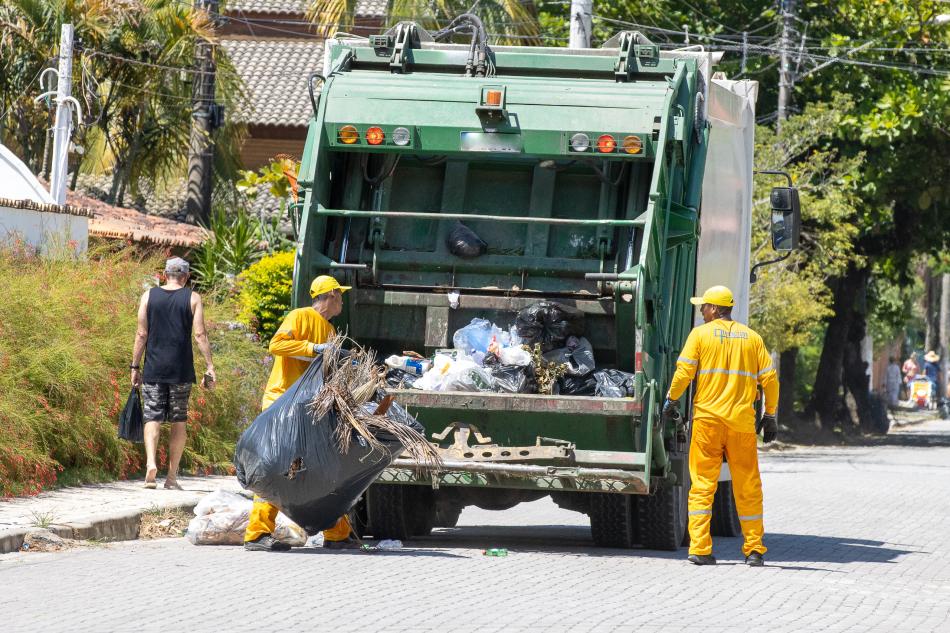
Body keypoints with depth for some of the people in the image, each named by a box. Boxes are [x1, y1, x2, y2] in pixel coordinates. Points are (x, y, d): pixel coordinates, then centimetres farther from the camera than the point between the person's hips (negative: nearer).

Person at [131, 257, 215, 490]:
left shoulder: (148, 296, 4)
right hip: (181, 370, 0)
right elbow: (200, 335, -5)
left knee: (152, 418, 1)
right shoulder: (192, 298, 2)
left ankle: (151, 463, -23)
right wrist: (209, 367, -3)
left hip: (154, 369, 0)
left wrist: (135, 366, 8)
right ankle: (172, 476, 8)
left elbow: (141, 334, 2)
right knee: (178, 422, 8)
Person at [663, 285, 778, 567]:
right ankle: (754, 550, 11)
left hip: (707, 419, -2)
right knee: (748, 488, 9)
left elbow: (684, 371, -6)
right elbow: (769, 379, 7)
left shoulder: (700, 334, 1)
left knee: (702, 485, 2)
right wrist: (769, 416, 15)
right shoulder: (752, 338, 10)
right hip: (743, 422, 2)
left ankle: (700, 548, -5)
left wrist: (671, 399, 9)